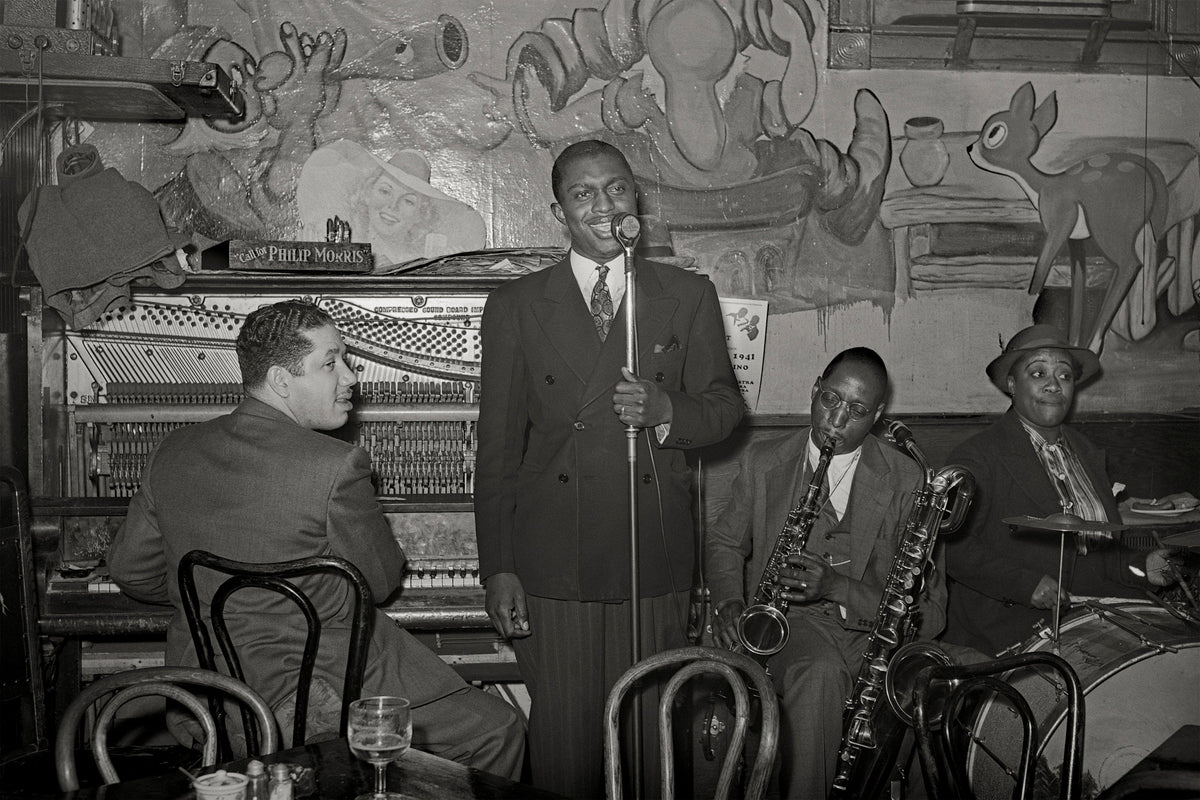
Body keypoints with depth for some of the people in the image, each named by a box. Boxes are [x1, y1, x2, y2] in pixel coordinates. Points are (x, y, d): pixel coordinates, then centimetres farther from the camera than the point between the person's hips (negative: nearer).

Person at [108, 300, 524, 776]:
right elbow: (380, 583, -8)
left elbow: (131, 572, 8)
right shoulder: (337, 467, -21)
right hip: (314, 706, -8)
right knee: (497, 732, 6)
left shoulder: (174, 452, -1)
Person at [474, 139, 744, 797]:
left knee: (650, 737, 6)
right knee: (563, 740, 2)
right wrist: (497, 567, -2)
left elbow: (725, 405, 10)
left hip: (655, 562, 1)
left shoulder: (689, 297, 9)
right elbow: (497, 445, 4)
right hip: (551, 563, -1)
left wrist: (667, 410, -14)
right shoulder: (515, 306, 6)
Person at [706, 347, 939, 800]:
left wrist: (836, 586, -18)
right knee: (820, 674, -35)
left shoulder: (905, 481, 4)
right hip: (790, 621, 0)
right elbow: (724, 542, 17)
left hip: (873, 627, 0)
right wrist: (729, 601, -7)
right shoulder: (763, 462, 11)